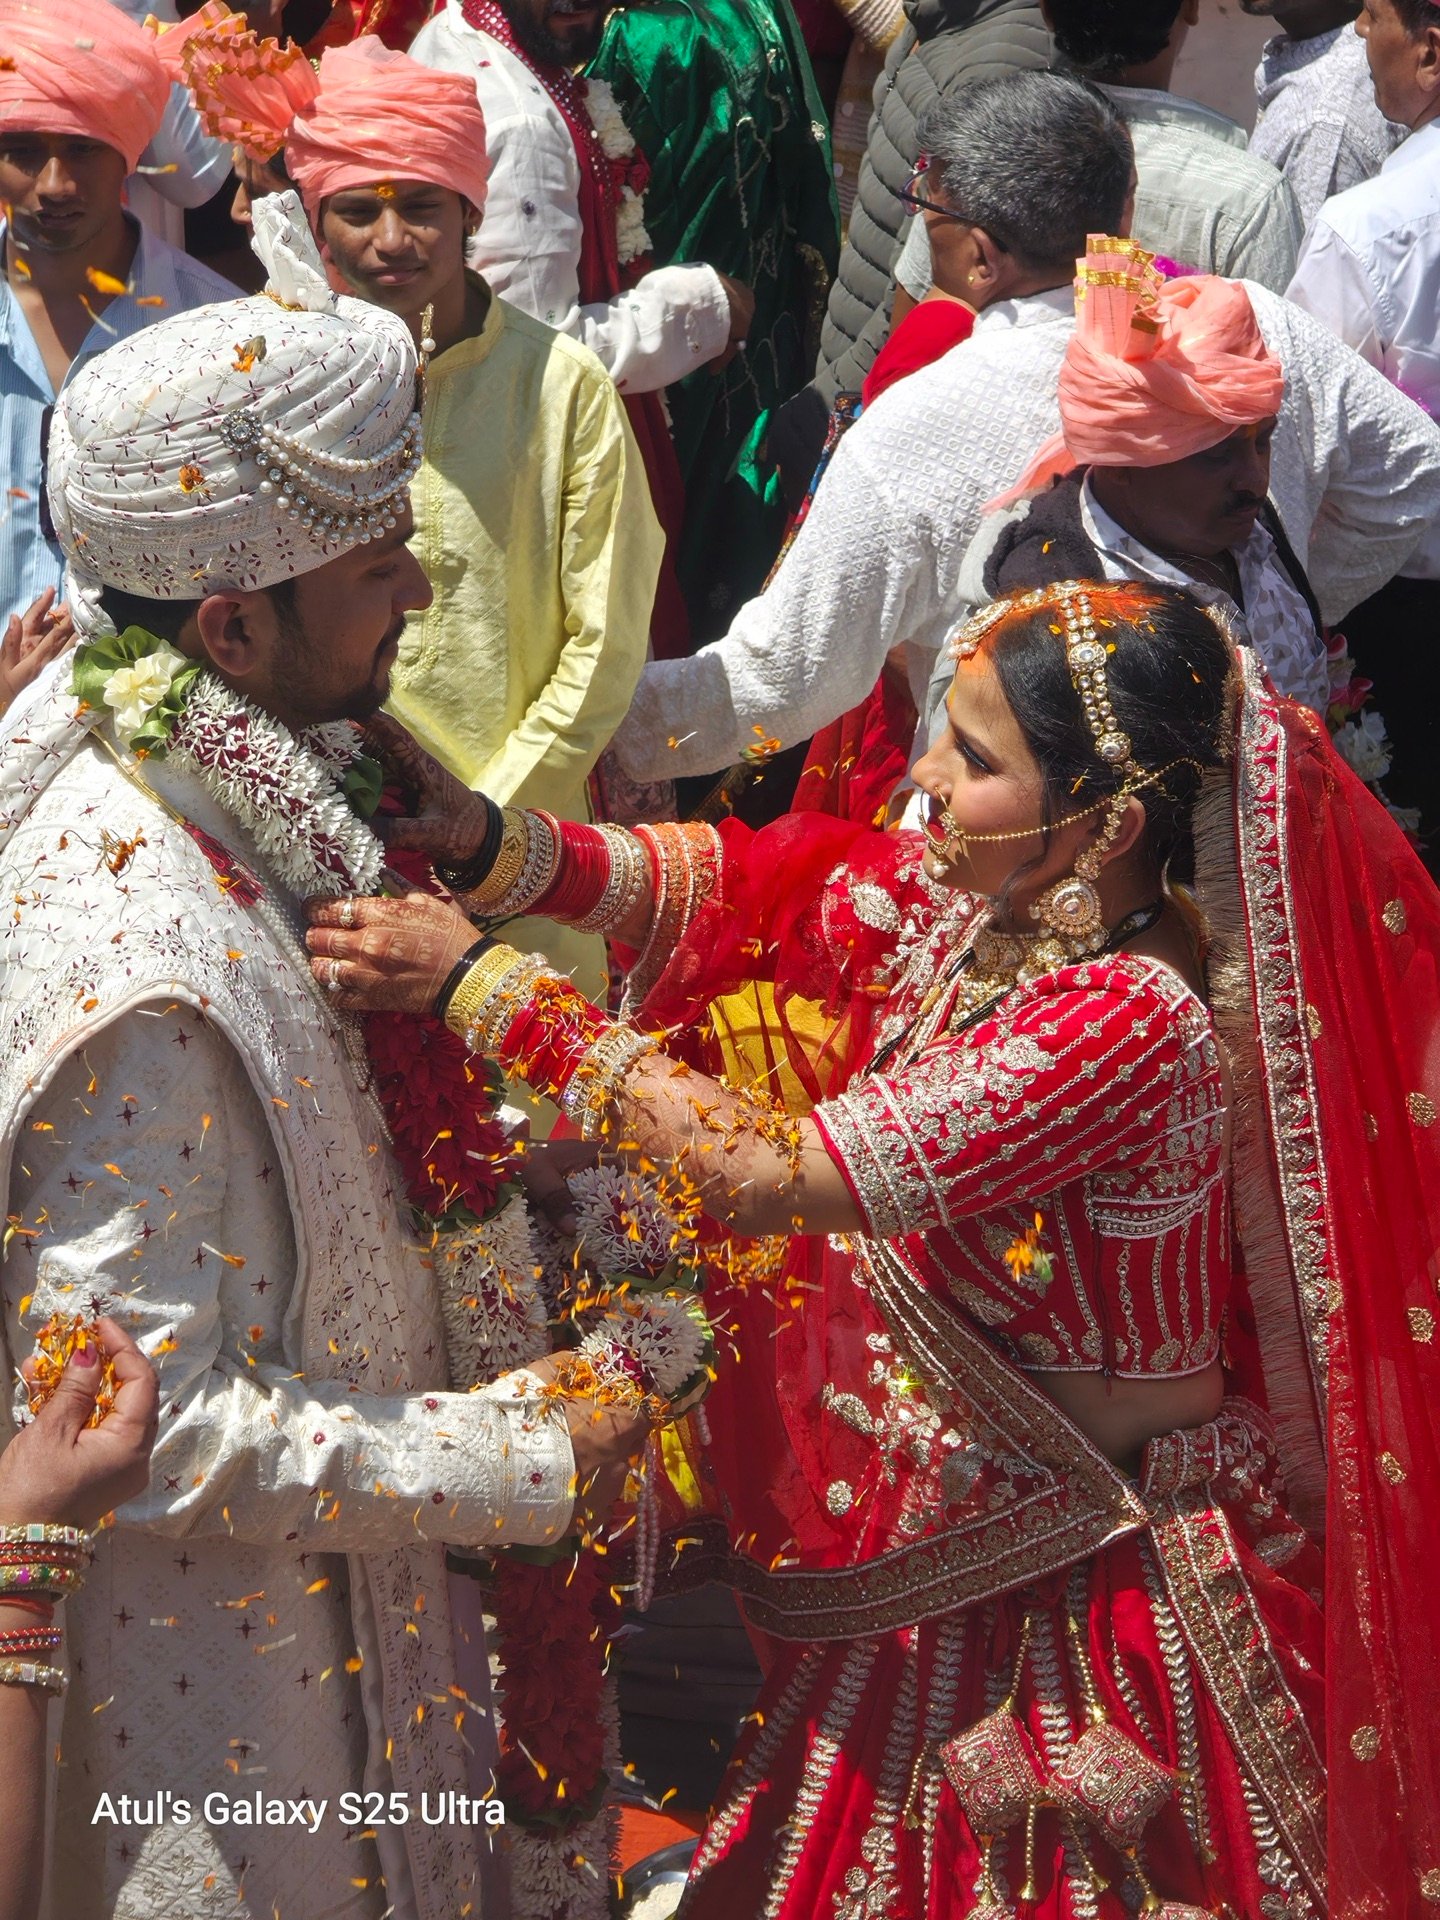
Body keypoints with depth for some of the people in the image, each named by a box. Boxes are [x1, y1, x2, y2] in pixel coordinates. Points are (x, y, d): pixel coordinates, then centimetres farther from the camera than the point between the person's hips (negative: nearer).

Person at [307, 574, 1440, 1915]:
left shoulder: (1133, 1021, -30)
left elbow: (766, 1175, -33)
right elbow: (740, 883, 2)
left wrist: (482, 984, -28)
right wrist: (484, 838, -15)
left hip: (1082, 1590, -8)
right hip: (941, 1526, 8)